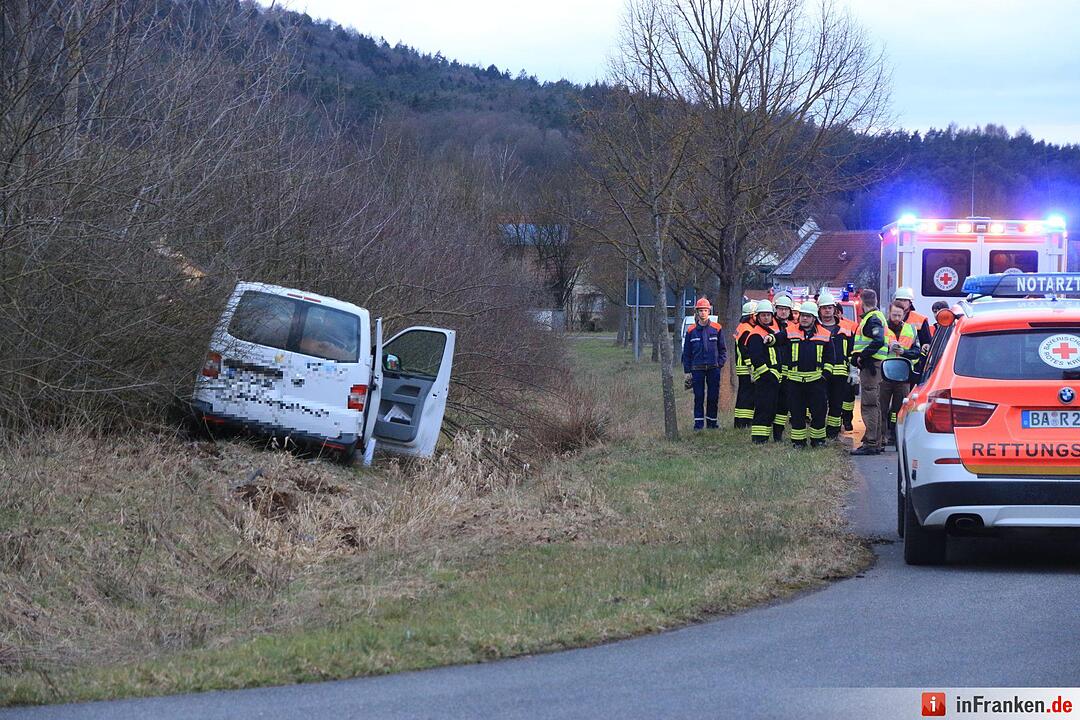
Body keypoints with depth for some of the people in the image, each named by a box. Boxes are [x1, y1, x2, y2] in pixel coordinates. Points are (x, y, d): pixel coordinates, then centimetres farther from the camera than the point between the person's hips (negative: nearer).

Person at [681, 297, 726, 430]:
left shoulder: (716, 329, 4)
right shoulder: (691, 331, 5)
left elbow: (722, 349, 9)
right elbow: (686, 353, 8)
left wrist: (720, 363, -4)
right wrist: (687, 371, 3)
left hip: (713, 368, 0)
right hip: (697, 368, 0)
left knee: (713, 397, 3)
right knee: (699, 397, -1)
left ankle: (712, 423, 13)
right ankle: (698, 423, 2)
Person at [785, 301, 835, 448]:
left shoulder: (825, 335, 5)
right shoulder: (790, 334, 6)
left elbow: (830, 358, 11)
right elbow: (784, 356, 11)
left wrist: (825, 374, 1)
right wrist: (785, 376, 6)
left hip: (816, 380, 0)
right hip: (795, 380, 0)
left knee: (818, 411, -1)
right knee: (797, 412, 3)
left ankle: (817, 439, 10)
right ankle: (798, 440, 10)